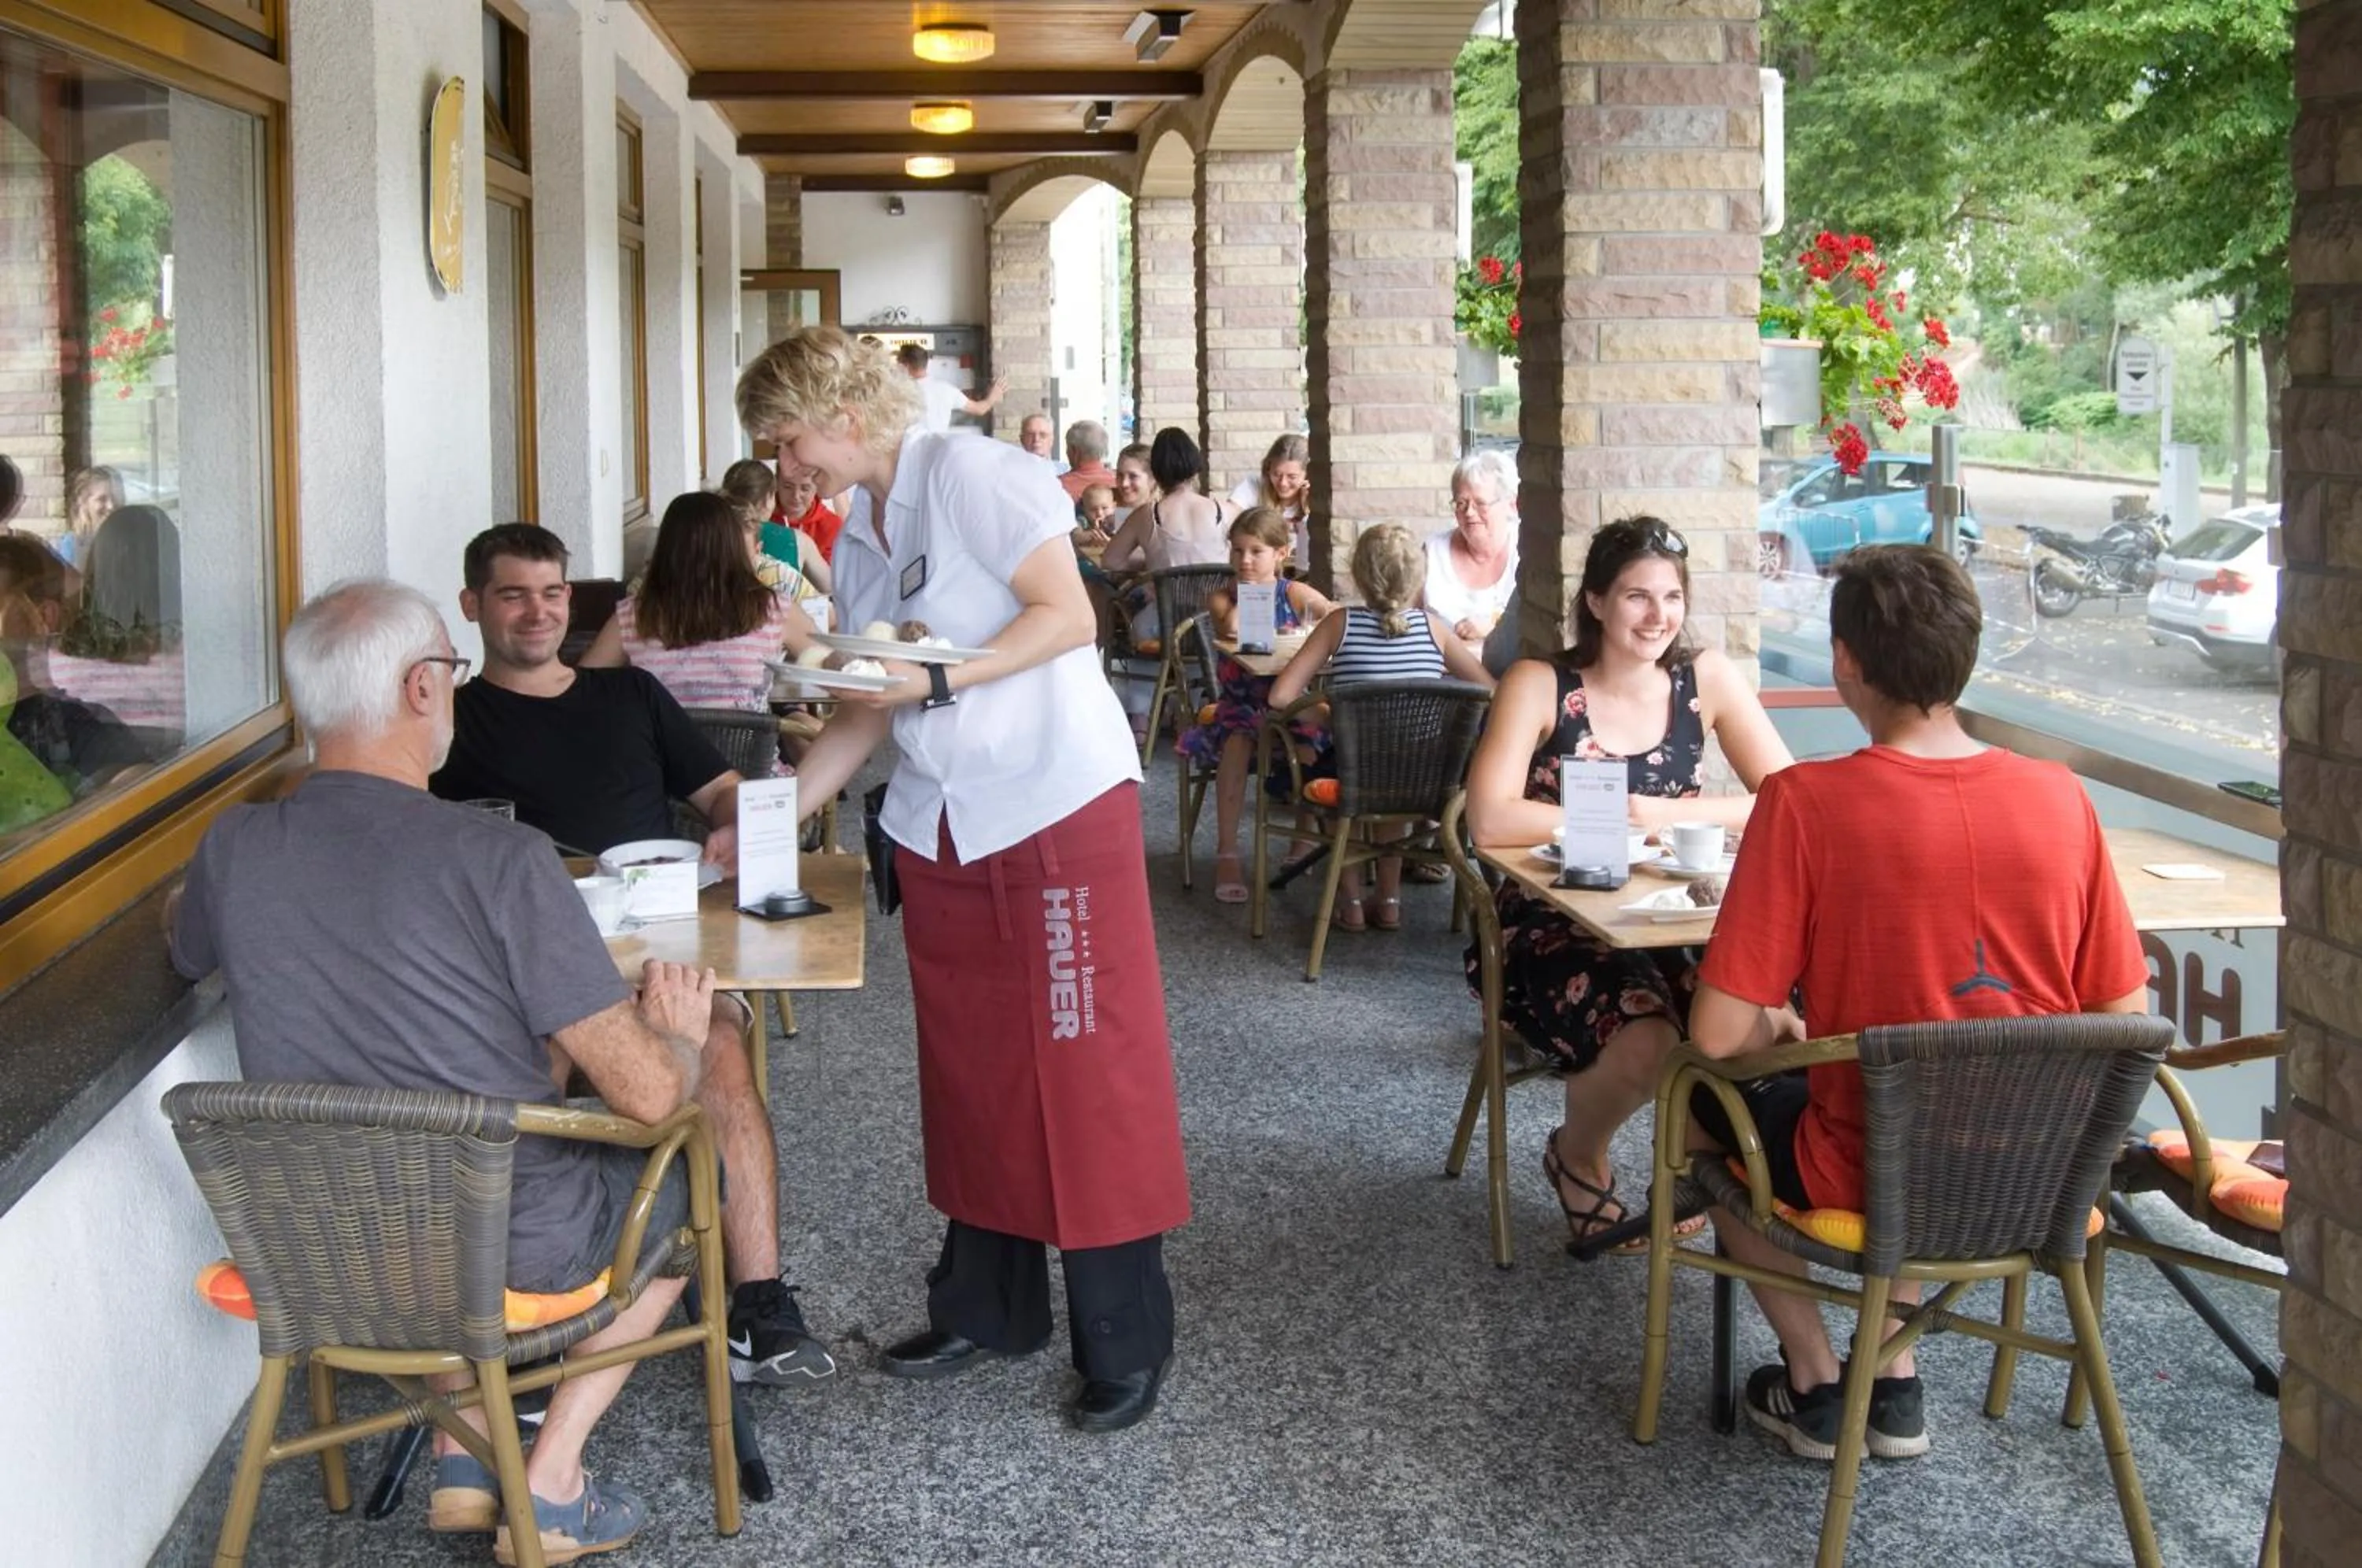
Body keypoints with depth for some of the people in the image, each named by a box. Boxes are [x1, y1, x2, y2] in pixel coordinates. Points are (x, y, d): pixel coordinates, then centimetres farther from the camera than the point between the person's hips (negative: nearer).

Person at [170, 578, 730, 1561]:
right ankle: (549, 1482, 19)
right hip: (512, 1249, -5)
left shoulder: (233, 849, -11)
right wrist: (679, 1038, 1)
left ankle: (464, 1450, 29)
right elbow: (647, 1093, -23)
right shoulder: (499, 861, -25)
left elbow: (188, 953, 15)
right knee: (684, 1166, 24)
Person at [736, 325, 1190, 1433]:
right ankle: (986, 1310, 23)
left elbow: (1068, 615, -15)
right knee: (969, 1071, 11)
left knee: (1087, 1072, -5)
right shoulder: (856, 543, 16)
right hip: (939, 827, 8)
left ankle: (1126, 1345, 2)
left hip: (1055, 802, -8)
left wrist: (935, 678, -20)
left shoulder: (970, 477, -8)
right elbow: (870, 714, 17)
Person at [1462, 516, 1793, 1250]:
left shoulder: (1707, 679, 2)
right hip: (1556, 927, -3)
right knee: (1646, 1039, -32)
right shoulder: (1540, 686, -7)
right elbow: (1490, 821, -20)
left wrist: (1667, 814, -15)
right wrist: (1621, 819, -17)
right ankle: (1576, 1157, 5)